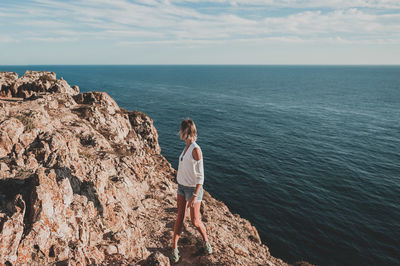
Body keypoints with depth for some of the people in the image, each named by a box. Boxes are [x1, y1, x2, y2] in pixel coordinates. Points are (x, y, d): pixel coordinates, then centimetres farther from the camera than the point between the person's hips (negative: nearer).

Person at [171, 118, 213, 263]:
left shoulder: (196, 150, -22)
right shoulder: (186, 148, 3)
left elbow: (200, 176, -20)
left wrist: (195, 196, -21)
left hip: (193, 188, -7)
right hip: (182, 186, 7)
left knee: (195, 221, 6)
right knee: (180, 217, 12)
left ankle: (205, 240, 33)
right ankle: (174, 247, 23)